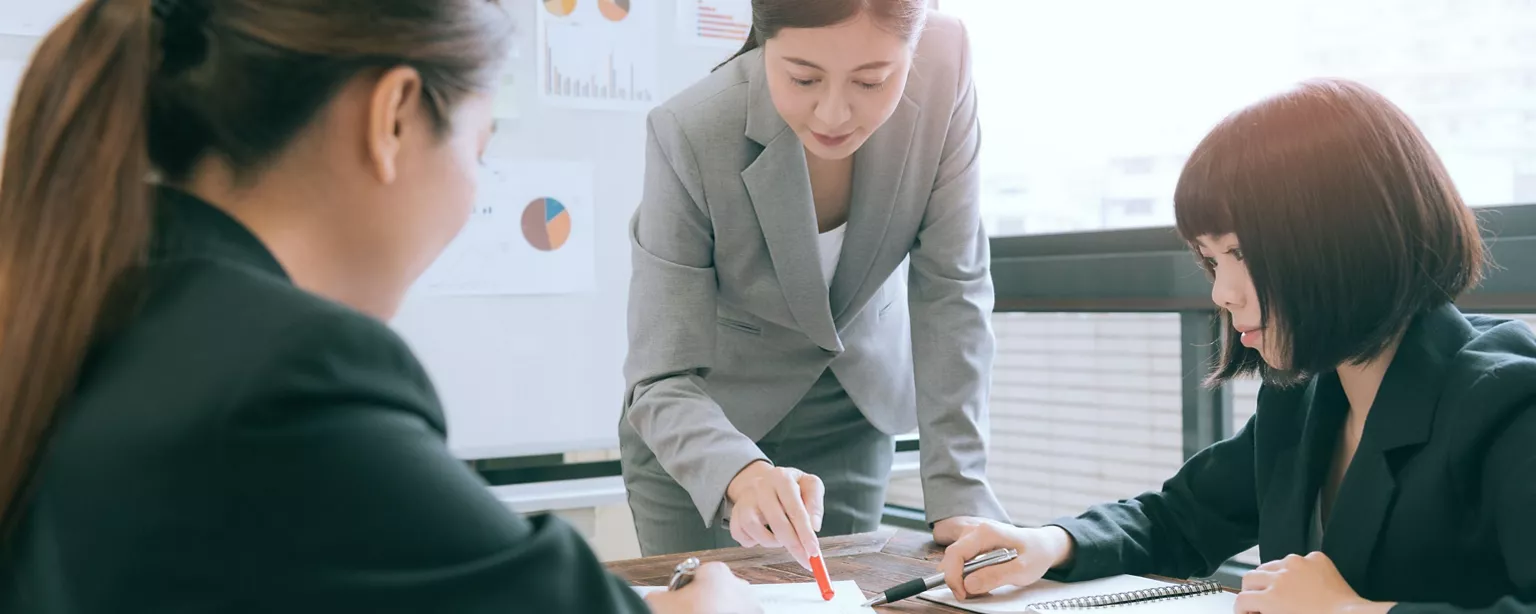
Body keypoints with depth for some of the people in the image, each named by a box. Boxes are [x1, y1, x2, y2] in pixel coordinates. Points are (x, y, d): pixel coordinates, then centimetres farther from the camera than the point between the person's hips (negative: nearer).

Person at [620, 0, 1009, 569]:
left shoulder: (944, 69, -25)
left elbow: (950, 289, -17)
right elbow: (663, 384, -30)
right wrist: (743, 477, -51)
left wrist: (957, 492, -21)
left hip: (851, 410, 3)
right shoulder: (690, 136, -32)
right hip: (707, 416, -2)